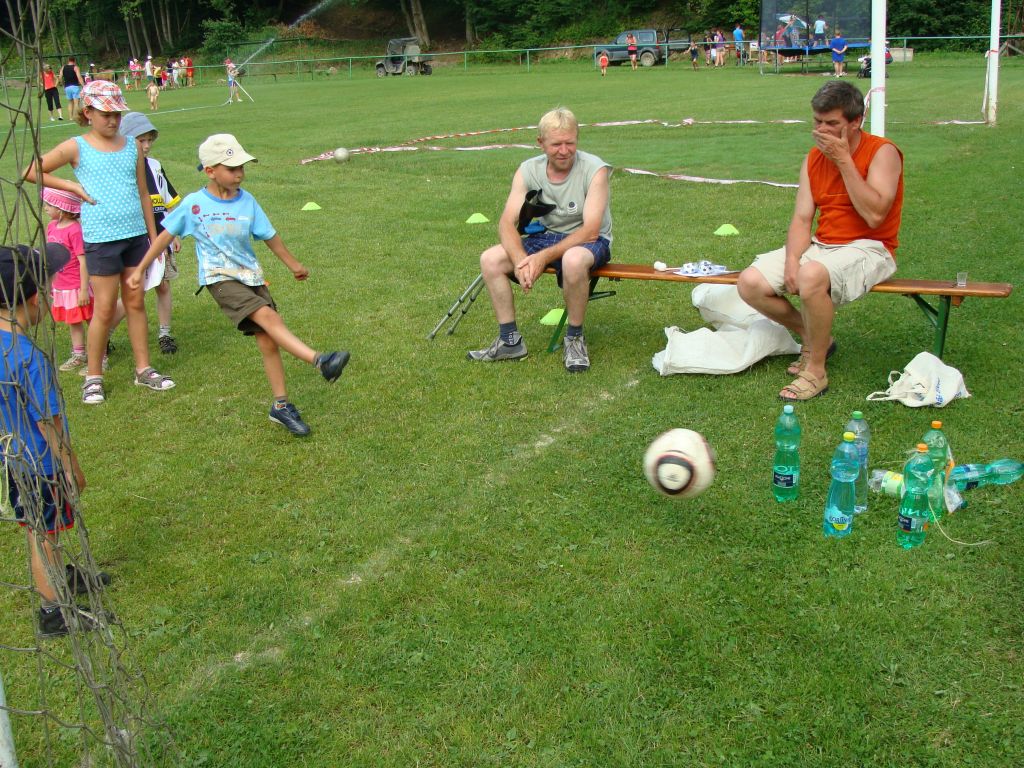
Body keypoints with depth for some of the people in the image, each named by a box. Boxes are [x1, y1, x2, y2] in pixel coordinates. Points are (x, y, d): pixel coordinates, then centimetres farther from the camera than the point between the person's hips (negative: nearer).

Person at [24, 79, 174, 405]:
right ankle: (94, 377, 14)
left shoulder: (131, 146, 8)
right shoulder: (77, 147, -3)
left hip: (135, 235, 4)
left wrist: (154, 235, 13)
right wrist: (73, 186, -6)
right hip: (101, 239, -4)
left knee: (136, 302, 11)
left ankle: (143, 369, 21)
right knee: (105, 309, 0)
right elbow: (31, 172, 0)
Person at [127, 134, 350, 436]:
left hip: (251, 276, 4)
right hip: (220, 279, -4)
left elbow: (269, 236, 14)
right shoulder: (193, 204, -6)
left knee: (267, 339, 0)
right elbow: (166, 235, 6)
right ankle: (320, 361, -38)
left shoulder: (247, 201, 1)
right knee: (267, 316, -27)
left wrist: (293, 264, 25)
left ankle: (281, 405, 10)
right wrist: (140, 269, 10)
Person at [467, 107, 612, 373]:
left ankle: (575, 338, -18)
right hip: (546, 236, 5)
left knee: (573, 259, -41)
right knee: (490, 259, -14)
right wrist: (520, 259, -32)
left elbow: (590, 231, -26)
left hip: (590, 241, -5)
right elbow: (507, 222, -12)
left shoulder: (595, 169, -19)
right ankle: (509, 341, -5)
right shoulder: (528, 170, -6)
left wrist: (543, 257, -34)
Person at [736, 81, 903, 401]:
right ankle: (814, 338, 10)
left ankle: (816, 371, -19)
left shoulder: (882, 152, -10)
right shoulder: (814, 158, 7)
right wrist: (791, 260, -18)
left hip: (869, 249, -6)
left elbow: (874, 215, -24)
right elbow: (802, 218, 2)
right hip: (821, 245, 7)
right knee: (750, 283, -12)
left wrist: (844, 160, -21)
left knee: (811, 276, -38)